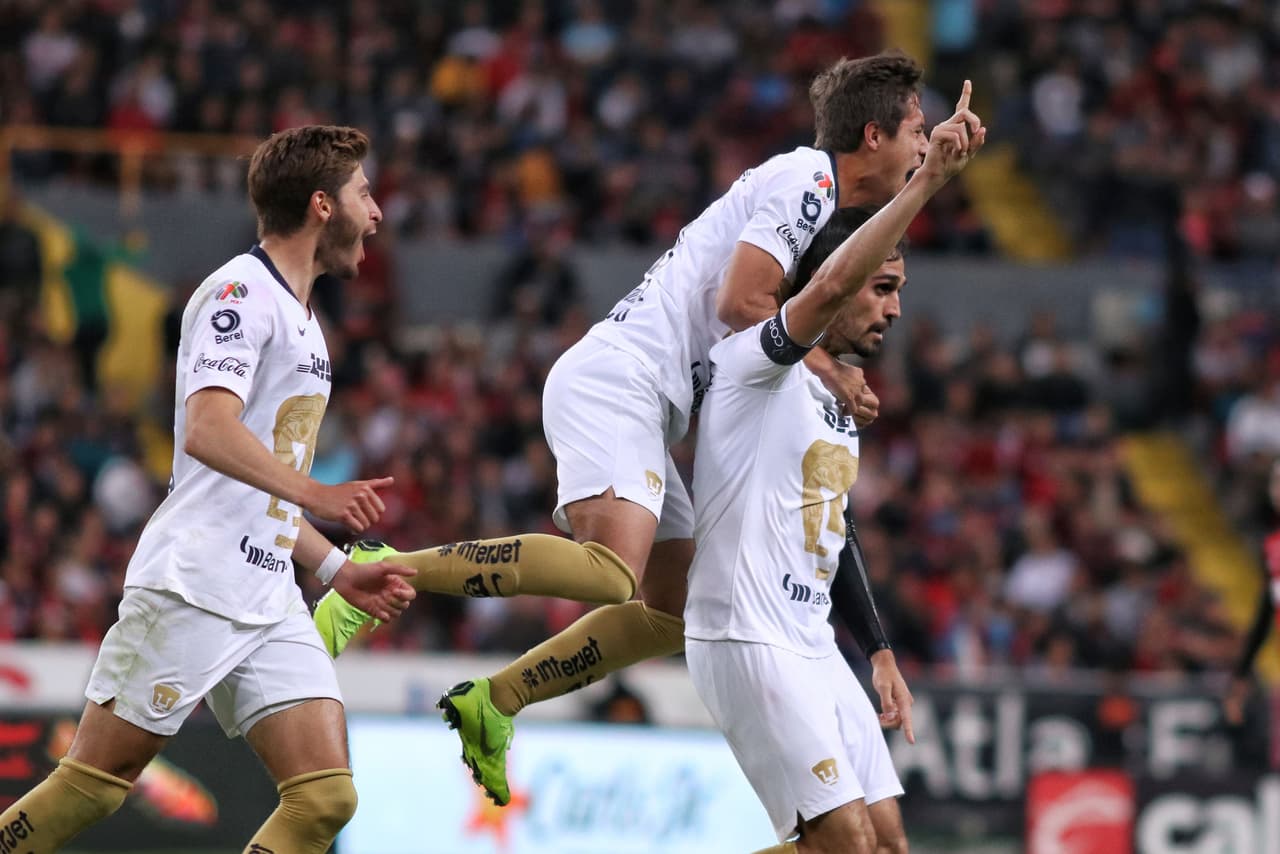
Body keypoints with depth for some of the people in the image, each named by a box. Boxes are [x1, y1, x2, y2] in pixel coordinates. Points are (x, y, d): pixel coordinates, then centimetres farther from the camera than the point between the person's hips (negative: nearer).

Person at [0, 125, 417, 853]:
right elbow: (206, 432, -24)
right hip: (191, 592, -8)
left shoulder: (301, 320, 22)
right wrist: (315, 493, -34)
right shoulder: (241, 292, -7)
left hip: (271, 602, 8)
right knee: (91, 785, -5)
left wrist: (338, 567, 20)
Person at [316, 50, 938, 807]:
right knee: (611, 570, -28)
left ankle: (491, 705, 11)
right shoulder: (808, 178, -7)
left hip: (638, 404, 11)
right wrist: (827, 373, -6)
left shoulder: (805, 185, 23)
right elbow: (738, 304, -16)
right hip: (616, 379, -11)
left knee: (669, 612, 10)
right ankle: (384, 573, -25)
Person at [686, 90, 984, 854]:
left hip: (813, 647, 10)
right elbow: (831, 286, -30)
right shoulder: (757, 366, -10)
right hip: (745, 641, -10)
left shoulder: (840, 404, 18)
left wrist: (882, 655, 26)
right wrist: (928, 182, -32)